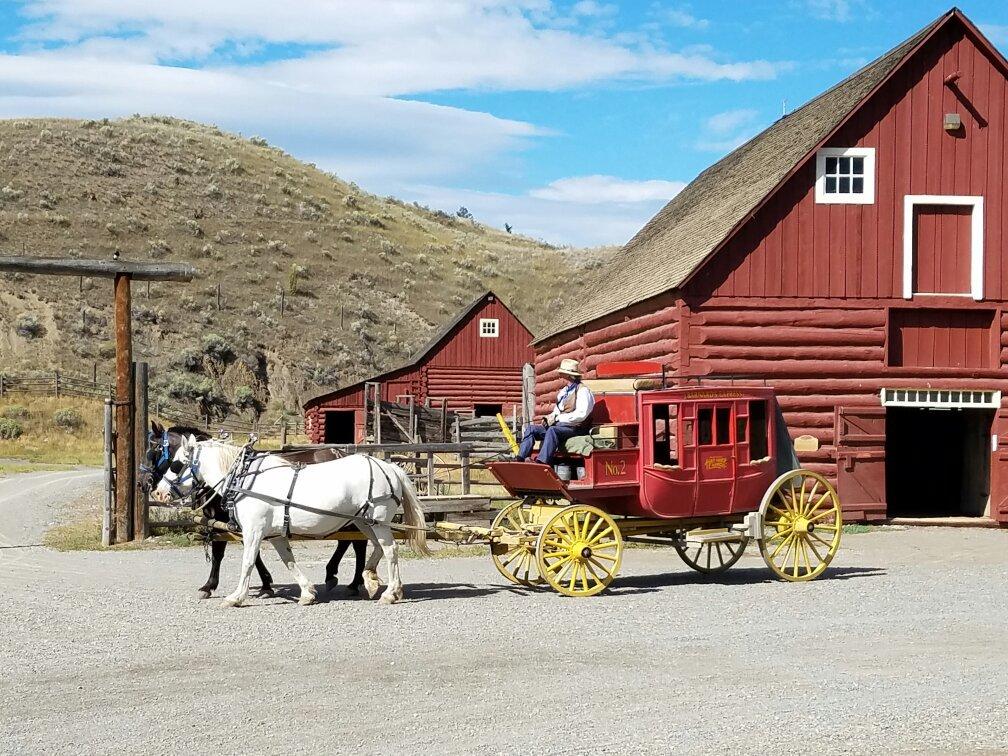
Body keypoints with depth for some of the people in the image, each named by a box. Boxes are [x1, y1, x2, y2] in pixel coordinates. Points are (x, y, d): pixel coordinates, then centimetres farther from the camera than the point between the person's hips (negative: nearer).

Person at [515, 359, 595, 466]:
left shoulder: (583, 391, -5)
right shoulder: (563, 391, 23)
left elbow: (581, 414, -17)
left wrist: (557, 418, -17)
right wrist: (548, 418, 2)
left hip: (574, 428, -9)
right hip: (558, 426, 9)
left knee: (553, 430, -38)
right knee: (531, 428, -9)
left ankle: (542, 462, -50)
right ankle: (520, 459, -22)